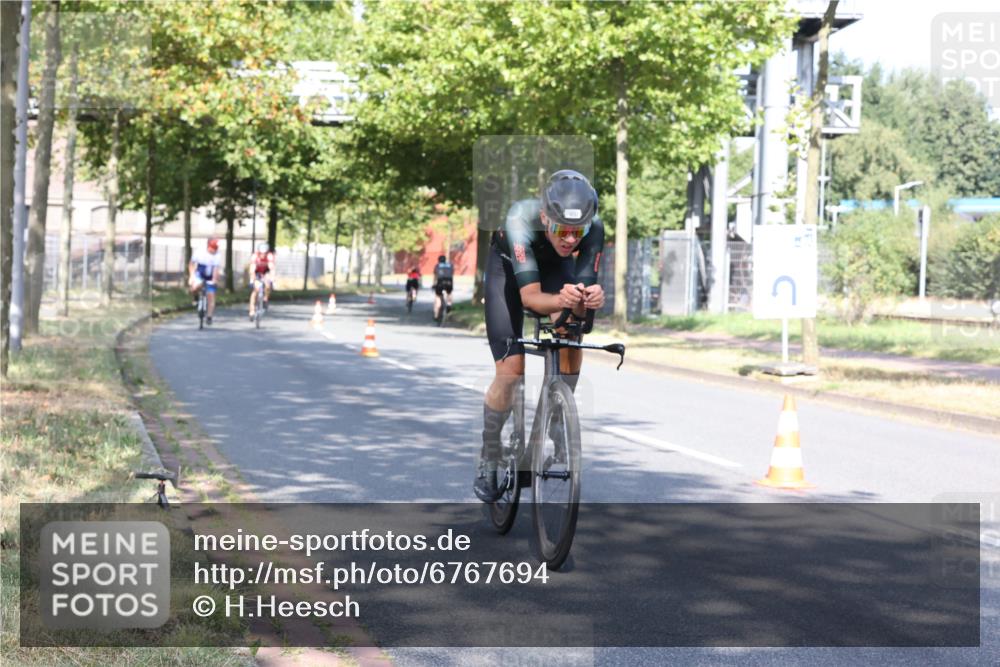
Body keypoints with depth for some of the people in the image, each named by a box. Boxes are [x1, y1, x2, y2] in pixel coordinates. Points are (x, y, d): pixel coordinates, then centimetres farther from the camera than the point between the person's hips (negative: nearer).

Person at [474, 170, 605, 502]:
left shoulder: (593, 227, -34)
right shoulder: (521, 217, -41)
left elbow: (581, 303, -31)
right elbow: (529, 295, -44)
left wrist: (589, 300, -54)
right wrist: (561, 301, -64)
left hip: (555, 266, 3)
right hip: (508, 266, -3)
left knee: (571, 343, -23)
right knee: (511, 370, -13)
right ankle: (488, 462, 7)